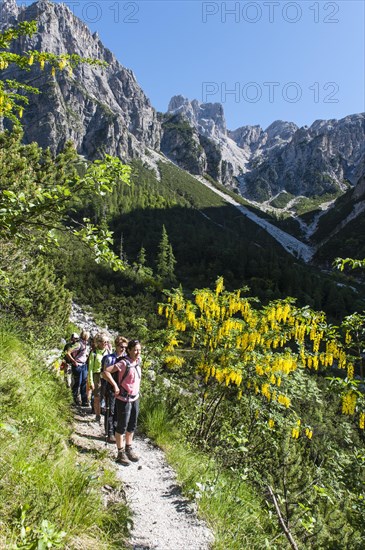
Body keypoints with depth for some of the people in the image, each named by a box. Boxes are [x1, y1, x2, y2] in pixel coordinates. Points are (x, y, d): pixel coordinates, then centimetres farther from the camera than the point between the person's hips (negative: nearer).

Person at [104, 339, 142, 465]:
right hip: (124, 399, -7)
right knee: (122, 427, 6)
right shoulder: (124, 363, -23)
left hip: (135, 398, 7)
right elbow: (106, 371, -27)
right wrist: (115, 385, -25)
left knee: (132, 426, 18)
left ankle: (129, 449, 34)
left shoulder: (138, 361, -1)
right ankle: (121, 453, 20)